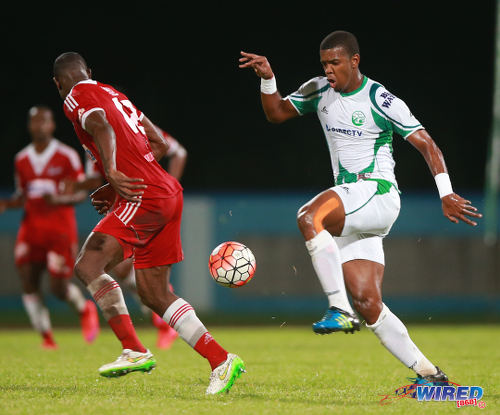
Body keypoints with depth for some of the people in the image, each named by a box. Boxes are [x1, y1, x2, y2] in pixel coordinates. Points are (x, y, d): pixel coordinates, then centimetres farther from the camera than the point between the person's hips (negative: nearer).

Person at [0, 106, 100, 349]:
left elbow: (81, 194, -4)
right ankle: (46, 336, 3)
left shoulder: (66, 157, -6)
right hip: (31, 227, 4)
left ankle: (85, 309, 26)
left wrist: (59, 199, -23)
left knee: (59, 288, -7)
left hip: (60, 228, -4)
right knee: (28, 284, -8)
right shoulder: (22, 160, 9)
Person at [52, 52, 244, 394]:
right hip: (168, 192, 9)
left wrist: (112, 174, -33)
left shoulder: (77, 97, 1)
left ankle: (134, 350, -19)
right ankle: (221, 360, 9)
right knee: (154, 293, 12)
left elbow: (100, 126, -22)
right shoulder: (117, 95, 26)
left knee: (88, 265, -13)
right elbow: (160, 145, 26)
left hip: (144, 197, -9)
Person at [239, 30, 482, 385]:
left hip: (378, 194, -7)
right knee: (367, 304, -4)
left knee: (309, 217, -33)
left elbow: (426, 144, -7)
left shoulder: (381, 101, -8)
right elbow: (276, 113, 21)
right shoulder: (319, 91, 11)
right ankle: (428, 373, 3)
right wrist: (267, 78, 2)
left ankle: (340, 309, -32)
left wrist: (446, 194, -15)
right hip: (349, 204, 7)